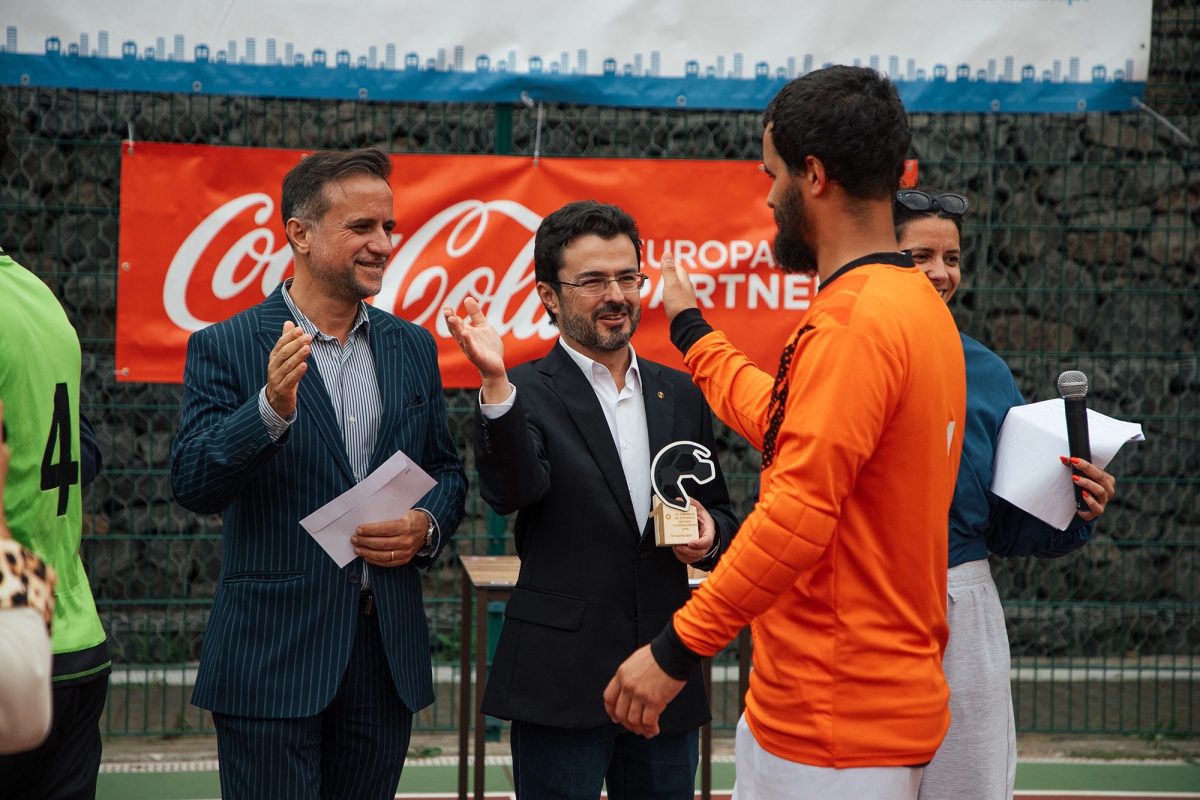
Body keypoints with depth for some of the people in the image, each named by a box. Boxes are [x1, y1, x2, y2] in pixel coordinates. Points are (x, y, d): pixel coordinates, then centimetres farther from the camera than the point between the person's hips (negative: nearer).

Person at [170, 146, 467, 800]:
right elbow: (192, 485, -14)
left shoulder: (412, 348, 11)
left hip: (388, 649, 5)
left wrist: (426, 526, -4)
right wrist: (272, 406, -28)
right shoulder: (225, 348, -5)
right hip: (272, 655, -4)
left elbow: (446, 472, 18)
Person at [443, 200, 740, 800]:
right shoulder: (526, 394, -4)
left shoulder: (681, 395, 11)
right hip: (562, 685, -4)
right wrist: (496, 382, -33)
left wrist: (708, 534, -4)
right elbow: (510, 491, -22)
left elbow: (719, 515, 19)